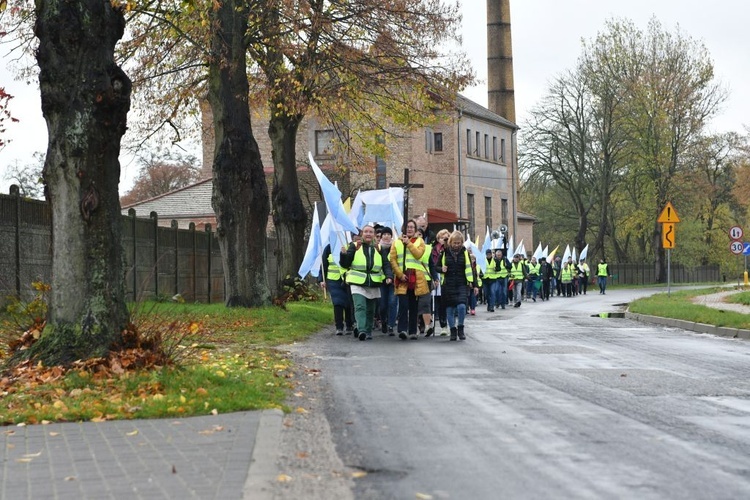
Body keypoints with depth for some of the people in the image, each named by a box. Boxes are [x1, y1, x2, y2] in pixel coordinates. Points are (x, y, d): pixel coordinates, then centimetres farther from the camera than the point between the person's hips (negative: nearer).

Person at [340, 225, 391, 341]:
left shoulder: (379, 248, 12)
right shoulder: (354, 246, 4)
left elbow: (386, 265, 9)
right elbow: (345, 264, 1)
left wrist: (389, 276, -9)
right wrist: (344, 254, -20)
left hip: (374, 284, 3)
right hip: (357, 283, -3)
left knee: (370, 310, 11)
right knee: (360, 307, -19)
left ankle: (368, 332, 22)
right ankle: (362, 330, -30)